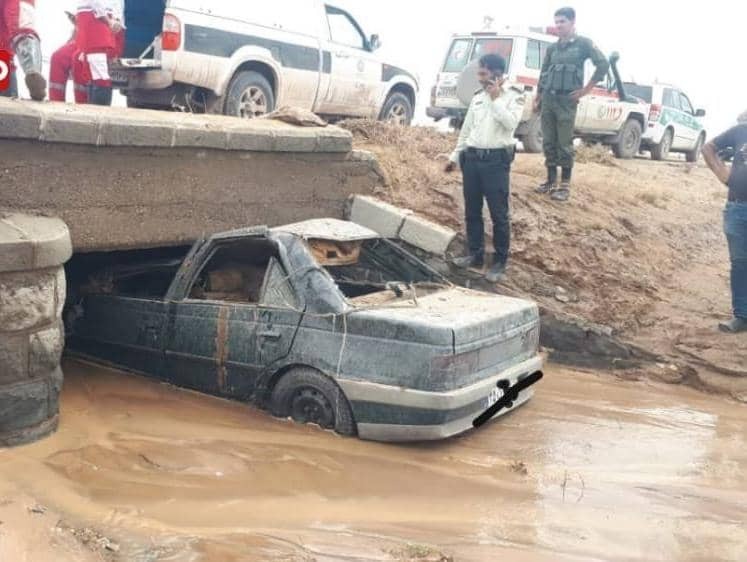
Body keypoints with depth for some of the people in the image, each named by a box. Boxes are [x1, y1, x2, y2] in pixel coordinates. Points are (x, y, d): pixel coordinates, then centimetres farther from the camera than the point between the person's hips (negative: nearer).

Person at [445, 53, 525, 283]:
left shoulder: (514, 95, -3)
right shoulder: (478, 97, 13)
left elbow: (510, 123, -19)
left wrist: (496, 99, -15)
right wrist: (455, 156, 18)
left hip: (496, 160, -6)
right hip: (472, 158, 6)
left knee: (499, 214, -1)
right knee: (472, 211, 11)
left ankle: (500, 262, 7)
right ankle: (475, 254, 23)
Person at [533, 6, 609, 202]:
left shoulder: (583, 43, 0)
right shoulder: (552, 48, 15)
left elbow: (603, 65, -7)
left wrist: (586, 90, -8)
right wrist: (537, 98, 15)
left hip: (566, 99, -5)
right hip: (548, 98, 5)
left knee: (564, 144, -5)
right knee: (548, 142, 7)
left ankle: (565, 185, 0)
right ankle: (551, 180, 17)